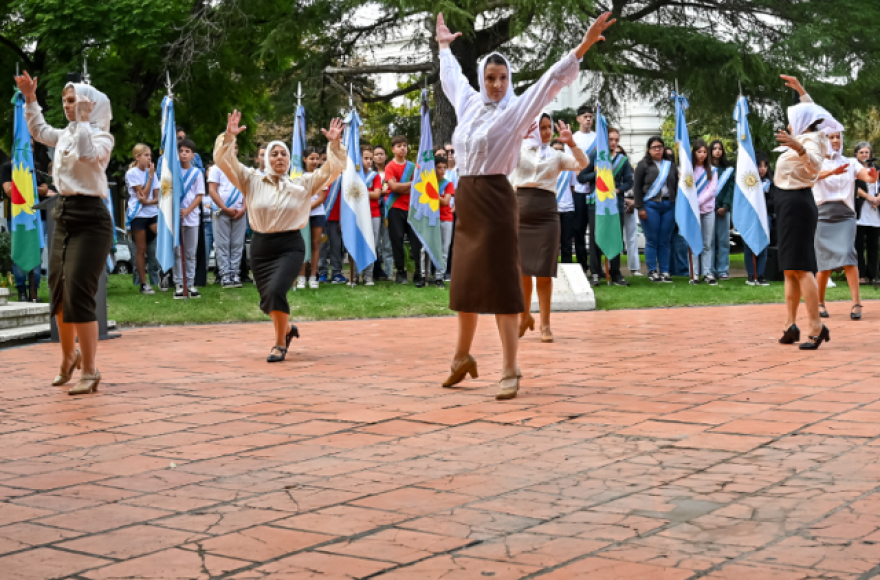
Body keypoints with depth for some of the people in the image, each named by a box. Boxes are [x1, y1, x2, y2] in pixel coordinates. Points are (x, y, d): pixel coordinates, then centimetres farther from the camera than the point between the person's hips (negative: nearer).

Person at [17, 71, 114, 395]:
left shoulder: (102, 138, -8)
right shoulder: (66, 135, 14)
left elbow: (88, 154, -30)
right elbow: (38, 131, 34)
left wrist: (83, 119, -24)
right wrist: (30, 99, 26)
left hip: (90, 219, -8)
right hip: (64, 216, 8)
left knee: (79, 294, -13)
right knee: (59, 292, 12)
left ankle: (89, 372, -5)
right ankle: (69, 357, 32)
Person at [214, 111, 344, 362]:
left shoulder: (302, 184, 4)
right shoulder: (251, 180, 3)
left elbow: (332, 169, 0)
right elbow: (224, 161, -4)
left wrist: (335, 144, -14)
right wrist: (229, 136, -19)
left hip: (290, 246, -3)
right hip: (260, 247, 3)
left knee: (276, 291, -24)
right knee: (267, 299, 11)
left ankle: (280, 343, -6)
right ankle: (287, 329, 44)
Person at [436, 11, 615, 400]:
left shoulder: (518, 108, -3)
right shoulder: (468, 103, 12)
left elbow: (553, 79, -12)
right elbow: (451, 76, 32)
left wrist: (584, 46, -22)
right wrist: (444, 46, 46)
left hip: (495, 199, -6)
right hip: (465, 199, 6)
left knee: (500, 284, -7)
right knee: (465, 280, 15)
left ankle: (510, 372, -4)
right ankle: (462, 356, 32)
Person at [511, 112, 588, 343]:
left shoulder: (556, 156, 10)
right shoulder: (518, 151, 10)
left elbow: (583, 164, -2)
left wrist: (570, 143, -14)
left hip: (546, 216, 0)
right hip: (519, 213, 0)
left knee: (544, 273, -1)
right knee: (521, 271, 5)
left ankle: (545, 324, 6)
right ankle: (525, 317, 24)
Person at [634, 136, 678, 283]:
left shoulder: (671, 165, 14)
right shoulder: (643, 165, 3)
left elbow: (677, 185, 14)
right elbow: (637, 187, 0)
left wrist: (677, 204, 5)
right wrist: (640, 207, -7)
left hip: (668, 206, 3)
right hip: (650, 206, -3)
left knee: (665, 241, 5)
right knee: (652, 240, -1)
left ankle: (665, 271, 10)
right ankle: (652, 272, 4)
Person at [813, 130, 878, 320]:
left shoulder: (850, 163, 10)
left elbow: (867, 176, -6)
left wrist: (872, 176, -31)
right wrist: (833, 172, -38)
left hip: (845, 215, 1)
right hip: (824, 216, 0)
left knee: (847, 254, -17)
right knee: (825, 262, 0)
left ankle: (856, 303, -20)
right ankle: (820, 303, 18)